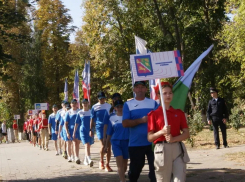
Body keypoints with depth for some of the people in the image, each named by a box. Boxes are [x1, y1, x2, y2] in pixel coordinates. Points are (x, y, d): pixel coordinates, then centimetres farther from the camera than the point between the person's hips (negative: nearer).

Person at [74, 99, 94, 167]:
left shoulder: (91, 112, 5)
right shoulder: (80, 113, 3)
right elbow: (77, 123, 7)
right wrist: (74, 133, 7)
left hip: (90, 131, 2)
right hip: (83, 131, -2)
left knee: (88, 146, 10)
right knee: (87, 145, -18)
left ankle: (85, 160, 26)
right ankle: (89, 160, -30)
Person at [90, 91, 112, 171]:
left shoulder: (109, 106, 8)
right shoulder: (94, 107, 4)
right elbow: (92, 119, 7)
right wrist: (91, 130, 3)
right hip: (99, 128, -2)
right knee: (103, 145, -12)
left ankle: (107, 165, 7)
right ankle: (101, 161, 13)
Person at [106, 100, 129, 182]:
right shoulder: (112, 118, 5)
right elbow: (109, 133, 11)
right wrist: (106, 145, 13)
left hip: (127, 142, 0)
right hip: (116, 142, 0)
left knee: (125, 163, 11)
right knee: (119, 162, -13)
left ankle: (122, 175, 37)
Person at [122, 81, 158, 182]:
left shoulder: (153, 103, 6)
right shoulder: (128, 104, 3)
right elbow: (125, 123, -6)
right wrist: (141, 120, -16)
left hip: (152, 143, 0)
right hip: (135, 144, 0)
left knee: (155, 168, 0)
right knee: (134, 170, 13)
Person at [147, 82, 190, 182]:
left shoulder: (179, 113, 13)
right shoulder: (154, 114, 4)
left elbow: (186, 133, 7)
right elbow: (150, 138, 1)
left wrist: (173, 139, -10)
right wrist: (162, 132, -16)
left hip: (178, 148, 2)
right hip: (161, 149, -2)